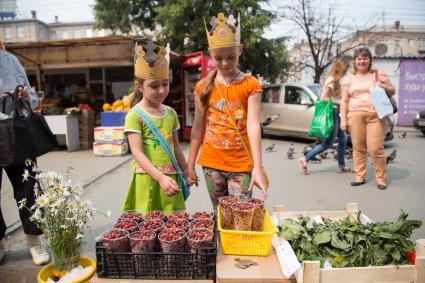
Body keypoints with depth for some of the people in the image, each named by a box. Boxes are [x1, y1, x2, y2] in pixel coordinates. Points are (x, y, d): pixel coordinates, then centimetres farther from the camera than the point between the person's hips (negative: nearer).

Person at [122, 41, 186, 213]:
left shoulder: (171, 113, 10)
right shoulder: (134, 115, -8)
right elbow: (138, 153, -16)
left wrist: (186, 171, 21)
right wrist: (160, 178, -25)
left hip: (170, 178, 5)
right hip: (147, 179, -5)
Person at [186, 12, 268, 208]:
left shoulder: (251, 85, -5)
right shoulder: (203, 87, 2)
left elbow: (253, 125, -15)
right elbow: (198, 126, 5)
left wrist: (257, 167, -25)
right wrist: (190, 165, 5)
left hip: (241, 164, -2)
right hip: (211, 164, 3)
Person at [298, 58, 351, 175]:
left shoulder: (334, 80, 13)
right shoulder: (331, 80, -15)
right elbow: (323, 98, -22)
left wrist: (339, 103, 0)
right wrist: (339, 103, -17)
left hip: (335, 112, 10)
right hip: (332, 112, -10)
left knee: (343, 139, 13)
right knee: (328, 142, -4)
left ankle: (342, 166, 22)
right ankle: (305, 159, -1)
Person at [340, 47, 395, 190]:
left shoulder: (378, 74, 11)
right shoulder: (349, 79, 13)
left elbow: (392, 91, 14)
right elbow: (344, 101, 11)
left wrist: (384, 87, -9)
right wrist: (343, 119, 2)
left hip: (376, 116, -2)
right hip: (355, 116, 2)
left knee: (375, 149, -8)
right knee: (358, 148, 2)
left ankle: (381, 178, 5)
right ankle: (360, 177, 12)